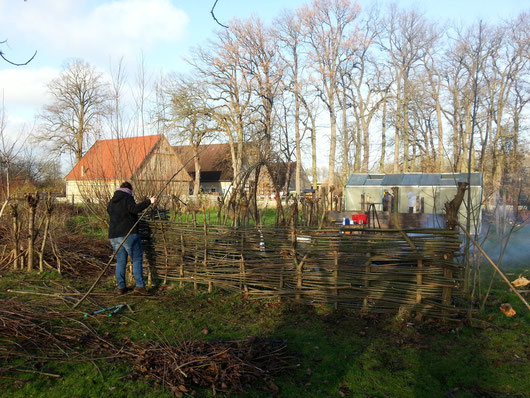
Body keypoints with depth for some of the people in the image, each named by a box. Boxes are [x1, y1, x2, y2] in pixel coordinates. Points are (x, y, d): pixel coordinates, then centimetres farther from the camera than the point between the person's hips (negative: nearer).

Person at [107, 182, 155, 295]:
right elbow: (134, 208, -22)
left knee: (120, 261, 11)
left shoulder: (112, 201, 17)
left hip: (114, 235, 7)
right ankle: (140, 285, -7)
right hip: (128, 234, -7)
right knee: (137, 259, -1)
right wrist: (148, 201, -20)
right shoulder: (127, 198, -4)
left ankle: (121, 287, 13)